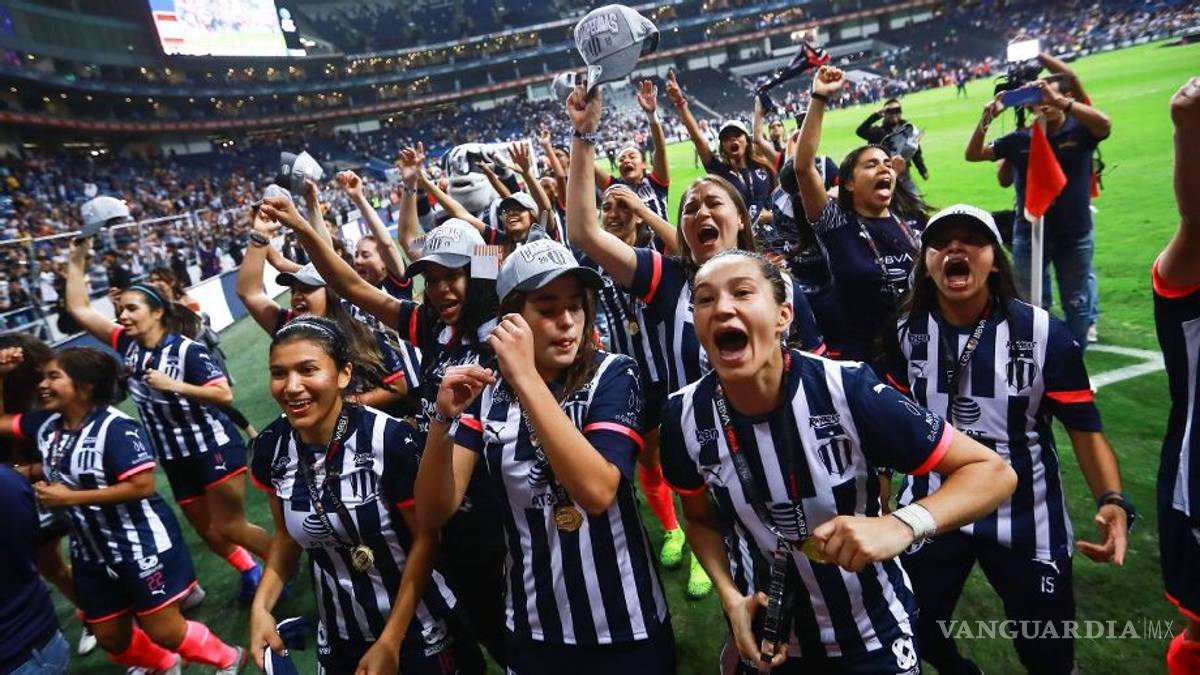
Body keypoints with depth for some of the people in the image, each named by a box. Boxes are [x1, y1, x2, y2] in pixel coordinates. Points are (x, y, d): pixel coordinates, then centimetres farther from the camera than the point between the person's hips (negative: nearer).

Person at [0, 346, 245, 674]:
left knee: (164, 631, 1)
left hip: (140, 544, -8)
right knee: (111, 638, 20)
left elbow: (142, 486, -28)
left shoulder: (115, 427, -22)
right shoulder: (46, 423, 1)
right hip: (92, 552, 8)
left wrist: (70, 497, -23)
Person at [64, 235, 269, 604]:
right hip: (175, 459, 7)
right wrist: (76, 259, 0)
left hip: (214, 449, -6)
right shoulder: (128, 345, 0)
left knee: (230, 527, -3)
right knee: (208, 531, 13)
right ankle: (252, 573, 34)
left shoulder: (188, 350, -17)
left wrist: (175, 386, -26)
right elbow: (79, 309, 4)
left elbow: (224, 394, -21)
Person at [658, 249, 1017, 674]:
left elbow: (992, 472, -19)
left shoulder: (848, 391, -27)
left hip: (871, 638, -1)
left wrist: (902, 526, -36)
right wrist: (730, 598, -15)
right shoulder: (684, 417, -17)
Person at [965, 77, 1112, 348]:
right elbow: (972, 154, -1)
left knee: (1076, 303, 13)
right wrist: (986, 118, -16)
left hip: (1076, 235, -1)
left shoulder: (1080, 131, -6)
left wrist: (1059, 100, -35)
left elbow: (1105, 124, -28)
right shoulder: (1020, 139, 0)